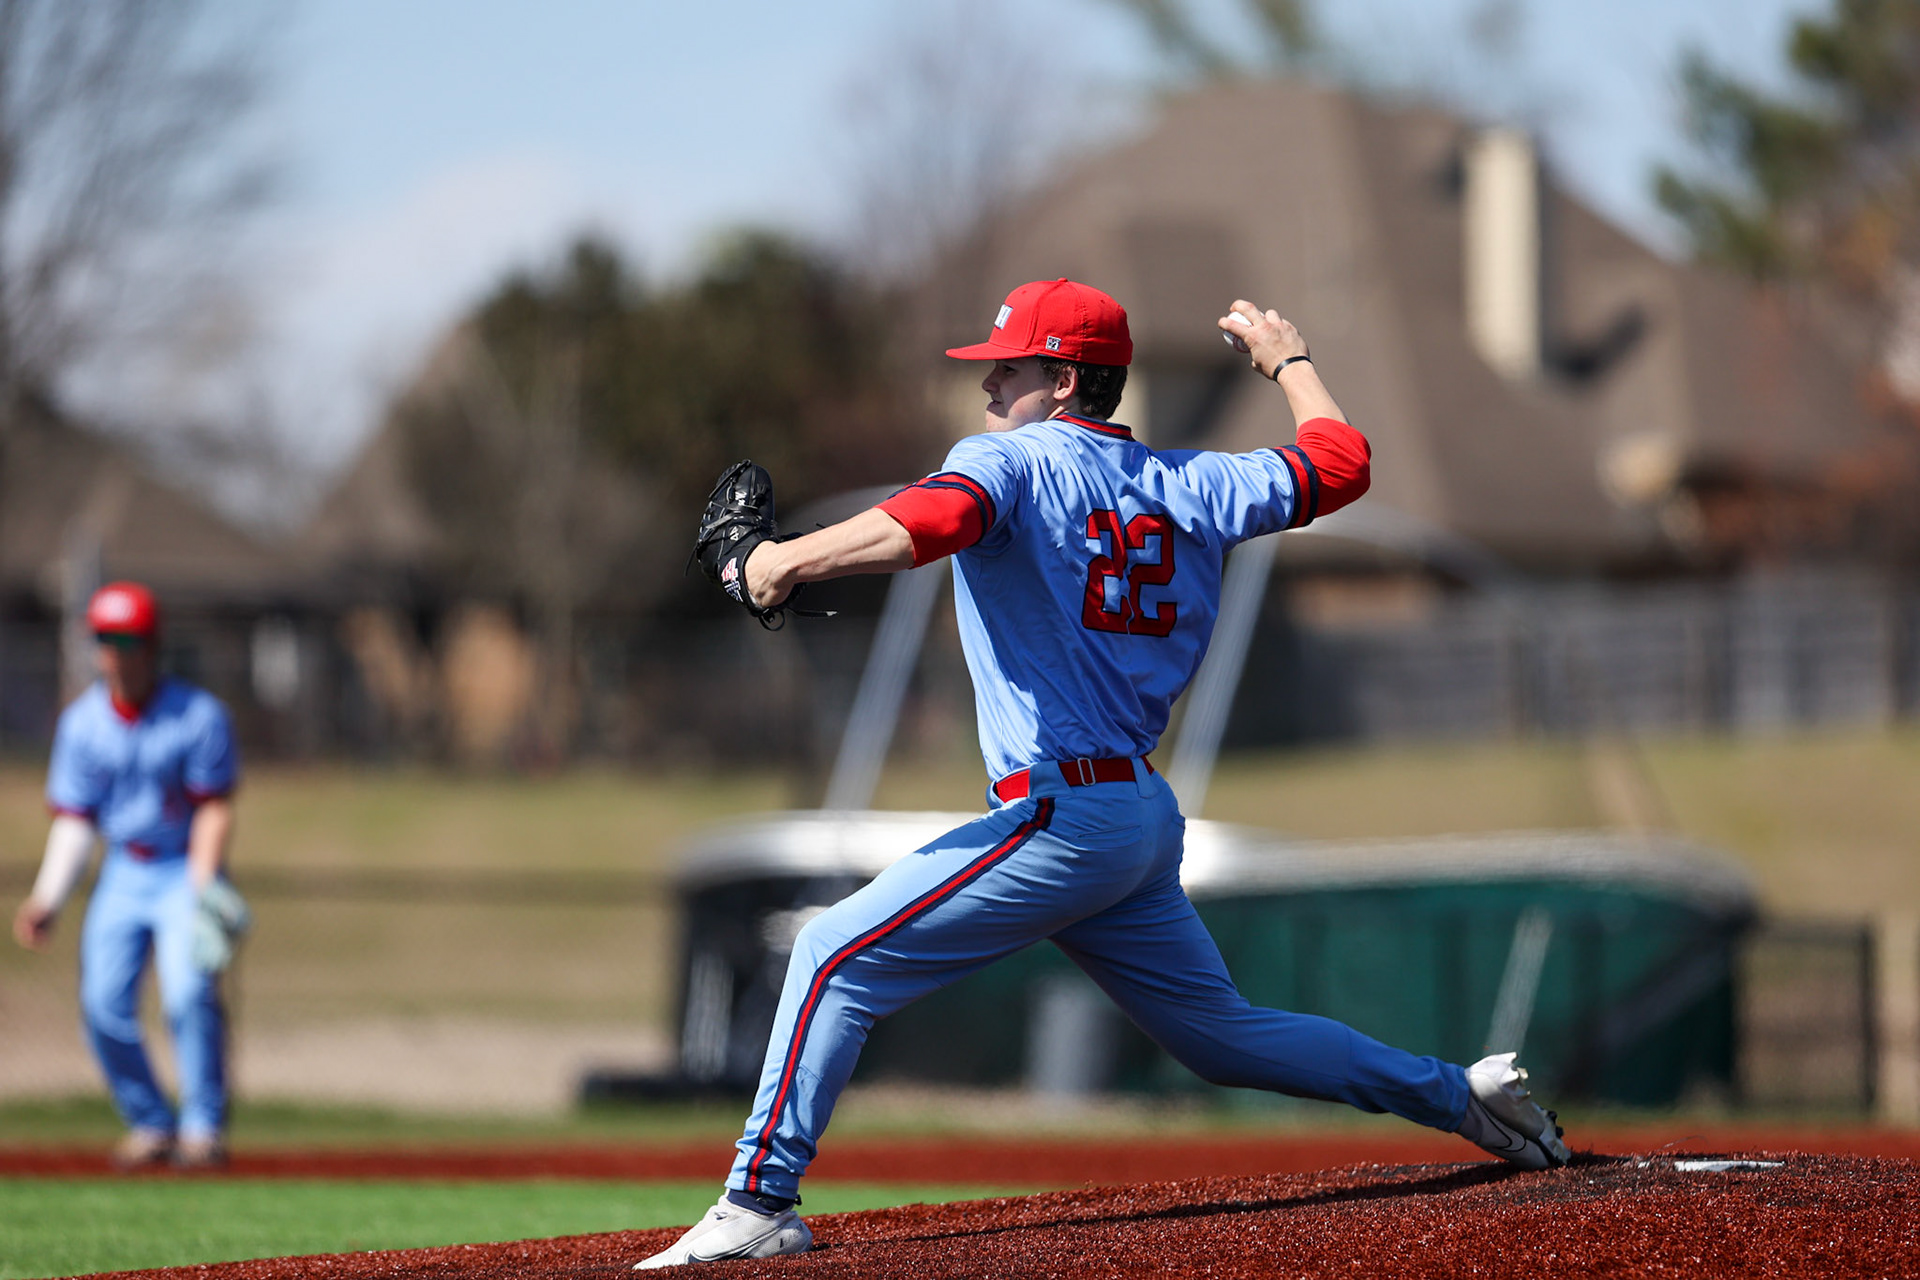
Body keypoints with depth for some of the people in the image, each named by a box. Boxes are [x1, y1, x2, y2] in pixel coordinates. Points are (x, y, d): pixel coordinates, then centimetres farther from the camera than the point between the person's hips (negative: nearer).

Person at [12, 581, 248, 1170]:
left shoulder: (198, 716, -13)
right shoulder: (81, 722, 0)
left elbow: (213, 810, -12)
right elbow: (74, 821, 3)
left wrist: (200, 890, -24)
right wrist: (46, 899, -8)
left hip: (189, 871, -4)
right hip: (122, 873, 4)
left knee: (188, 992, -22)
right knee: (103, 1005, -7)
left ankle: (203, 1126, -12)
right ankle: (150, 1124, 9)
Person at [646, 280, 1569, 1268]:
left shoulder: (1011, 461, -7)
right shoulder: (1187, 485, 13)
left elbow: (922, 526, -28)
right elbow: (1340, 462, 19)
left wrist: (786, 564, -23)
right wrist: (1286, 360, 34)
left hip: (1061, 816, -8)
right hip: (1150, 816, 8)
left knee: (838, 954, -8)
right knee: (1222, 1034, 21)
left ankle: (760, 1202, -16)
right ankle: (1461, 1094, 22)